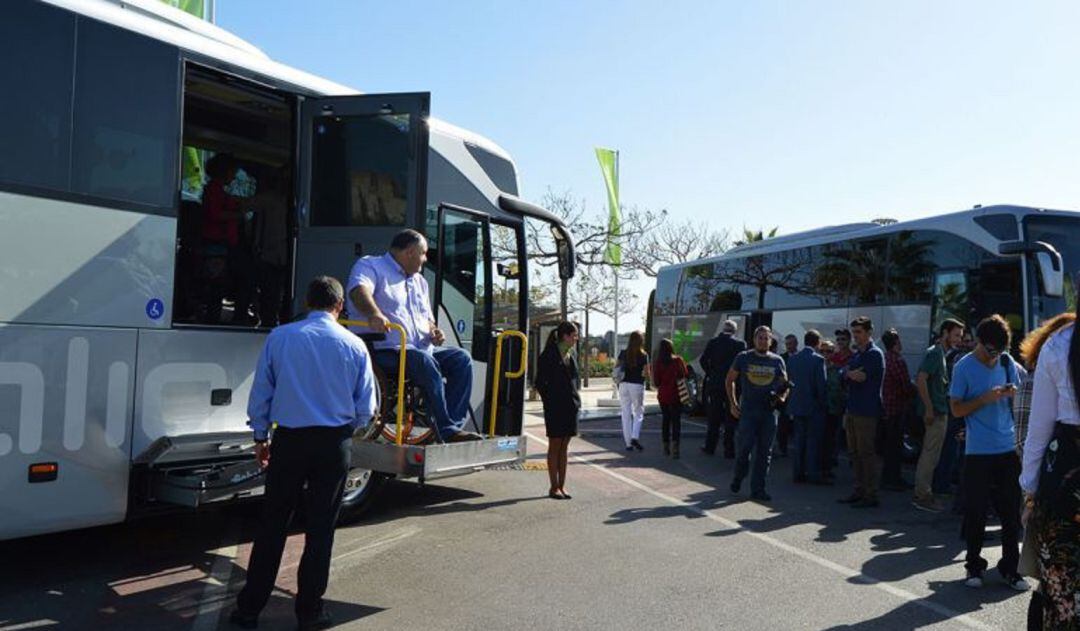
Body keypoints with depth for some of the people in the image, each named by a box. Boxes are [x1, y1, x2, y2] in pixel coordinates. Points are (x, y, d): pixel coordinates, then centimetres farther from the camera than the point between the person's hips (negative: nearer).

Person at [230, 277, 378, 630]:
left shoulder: (279, 338, -2)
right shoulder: (354, 346, -2)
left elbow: (260, 393, 3)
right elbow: (366, 408, 3)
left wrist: (261, 437, 15)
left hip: (289, 441, 1)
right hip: (334, 445, 0)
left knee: (272, 527, 11)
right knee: (320, 530, 8)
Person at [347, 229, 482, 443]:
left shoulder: (419, 281, 26)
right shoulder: (370, 266, 1)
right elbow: (359, 290, -22)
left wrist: (433, 331, 5)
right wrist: (374, 314, -44)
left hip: (422, 349, 8)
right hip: (382, 350, -8)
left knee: (461, 358, -12)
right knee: (424, 361, -35)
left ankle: (455, 425, -19)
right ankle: (446, 430, -32)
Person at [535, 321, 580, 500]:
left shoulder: (571, 355, 11)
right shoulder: (548, 356, -8)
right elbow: (540, 382, -8)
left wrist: (576, 400, 9)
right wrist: (550, 402, -10)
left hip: (571, 406, 6)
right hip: (555, 408, -6)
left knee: (564, 447, 9)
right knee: (555, 446, 1)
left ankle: (562, 485, 14)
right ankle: (554, 487, 7)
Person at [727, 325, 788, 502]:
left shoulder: (777, 361, 8)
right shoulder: (743, 358, 3)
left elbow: (785, 385, 16)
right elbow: (730, 380, 10)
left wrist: (782, 398, -5)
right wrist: (733, 403, 3)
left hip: (769, 411, 2)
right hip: (747, 410, -2)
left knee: (764, 452, 4)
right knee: (744, 447, -5)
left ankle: (758, 489, 13)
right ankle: (738, 478, 21)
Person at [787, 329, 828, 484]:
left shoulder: (792, 359, 3)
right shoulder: (818, 360, -13)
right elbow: (821, 385, -13)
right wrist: (822, 403, -2)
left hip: (796, 405, 5)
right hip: (814, 407, -5)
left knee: (799, 439, 12)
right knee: (814, 441, 2)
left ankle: (799, 472, 15)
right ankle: (814, 475, 6)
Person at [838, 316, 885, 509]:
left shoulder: (874, 354, -8)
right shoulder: (856, 354, 18)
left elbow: (862, 377, -17)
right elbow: (845, 376, 10)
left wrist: (850, 374, 1)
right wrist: (852, 374, -9)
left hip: (867, 412, -9)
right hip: (853, 410, 9)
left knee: (867, 453, -5)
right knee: (855, 453, 12)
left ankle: (871, 495, 0)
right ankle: (859, 491, 20)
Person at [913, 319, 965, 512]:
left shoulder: (943, 353, 17)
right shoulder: (934, 353, -13)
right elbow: (920, 380, -23)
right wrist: (929, 409, -22)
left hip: (940, 412, 10)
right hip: (936, 412, -10)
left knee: (929, 455, 13)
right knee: (930, 455, -6)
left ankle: (922, 494, 19)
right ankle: (922, 496, -1)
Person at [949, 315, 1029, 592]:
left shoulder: (1007, 361, 6)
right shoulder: (964, 367, -7)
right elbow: (957, 409, -6)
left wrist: (1013, 393, -6)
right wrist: (986, 398, -19)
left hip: (1008, 448, 4)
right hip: (978, 452, -4)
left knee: (1011, 511, 7)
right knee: (976, 510, 3)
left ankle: (1010, 568, 18)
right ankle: (974, 566, 18)